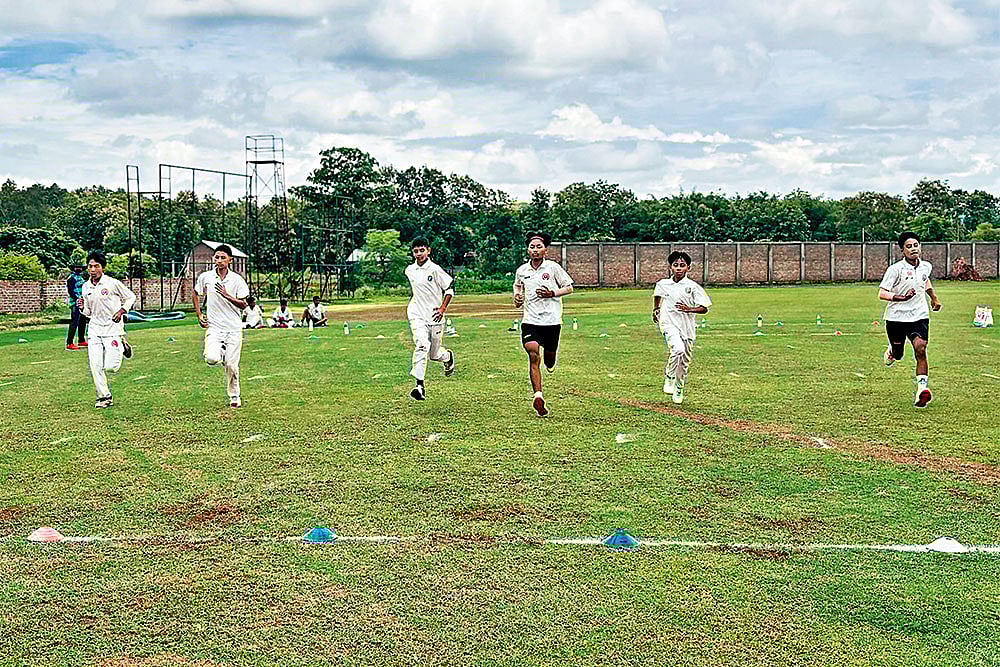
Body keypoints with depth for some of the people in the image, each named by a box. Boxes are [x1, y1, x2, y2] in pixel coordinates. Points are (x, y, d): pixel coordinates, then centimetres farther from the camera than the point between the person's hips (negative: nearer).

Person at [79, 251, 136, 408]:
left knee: (111, 367, -8)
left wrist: (121, 311, -12)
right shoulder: (86, 287, 7)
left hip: (113, 327, -5)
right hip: (95, 329, 5)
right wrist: (82, 307, -4)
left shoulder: (113, 283, -9)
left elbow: (131, 297, 3)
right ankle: (104, 397, 10)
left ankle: (122, 346, 21)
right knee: (95, 366, -3)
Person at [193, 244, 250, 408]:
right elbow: (196, 295, 18)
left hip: (233, 328, -1)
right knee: (211, 359, -22)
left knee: (232, 366, -1)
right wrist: (199, 315, 8)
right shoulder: (205, 277, 0)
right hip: (214, 327, 1)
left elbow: (243, 304, -5)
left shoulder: (237, 279, -4)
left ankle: (234, 396, 22)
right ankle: (220, 353, 16)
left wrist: (226, 295, -19)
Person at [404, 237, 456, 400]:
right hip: (417, 316, 2)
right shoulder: (409, 270, 6)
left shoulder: (434, 269, -8)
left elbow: (450, 287, -3)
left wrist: (443, 308, -10)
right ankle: (420, 385, -26)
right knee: (421, 346, -22)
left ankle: (448, 357, 46)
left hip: (434, 316, -2)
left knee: (434, 354, 8)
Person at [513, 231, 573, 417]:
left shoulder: (553, 267, -3)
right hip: (530, 320, 1)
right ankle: (538, 396, -21)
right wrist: (516, 296, 8)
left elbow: (569, 288, 4)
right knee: (533, 355, -17)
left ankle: (550, 364, 50)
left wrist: (552, 293, -12)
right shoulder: (522, 270, 6)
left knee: (549, 359, 10)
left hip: (552, 320, -1)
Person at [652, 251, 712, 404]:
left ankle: (679, 389, 31)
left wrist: (689, 309, -22)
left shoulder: (692, 287, -6)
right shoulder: (663, 284, 3)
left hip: (687, 327, 1)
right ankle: (669, 378, -9)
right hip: (669, 324, -1)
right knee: (678, 349, -29)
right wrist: (656, 309, 25)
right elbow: (657, 294, 28)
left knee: (685, 362, 8)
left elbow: (704, 308, -8)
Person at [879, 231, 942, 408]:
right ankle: (891, 351, 50)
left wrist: (934, 298, 32)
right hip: (896, 317, -2)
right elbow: (882, 293, -19)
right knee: (897, 355, 12)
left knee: (920, 349, -19)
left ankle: (922, 388, -24)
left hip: (919, 316, 2)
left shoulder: (926, 266, 3)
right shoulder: (895, 269, -14)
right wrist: (901, 297, -33)